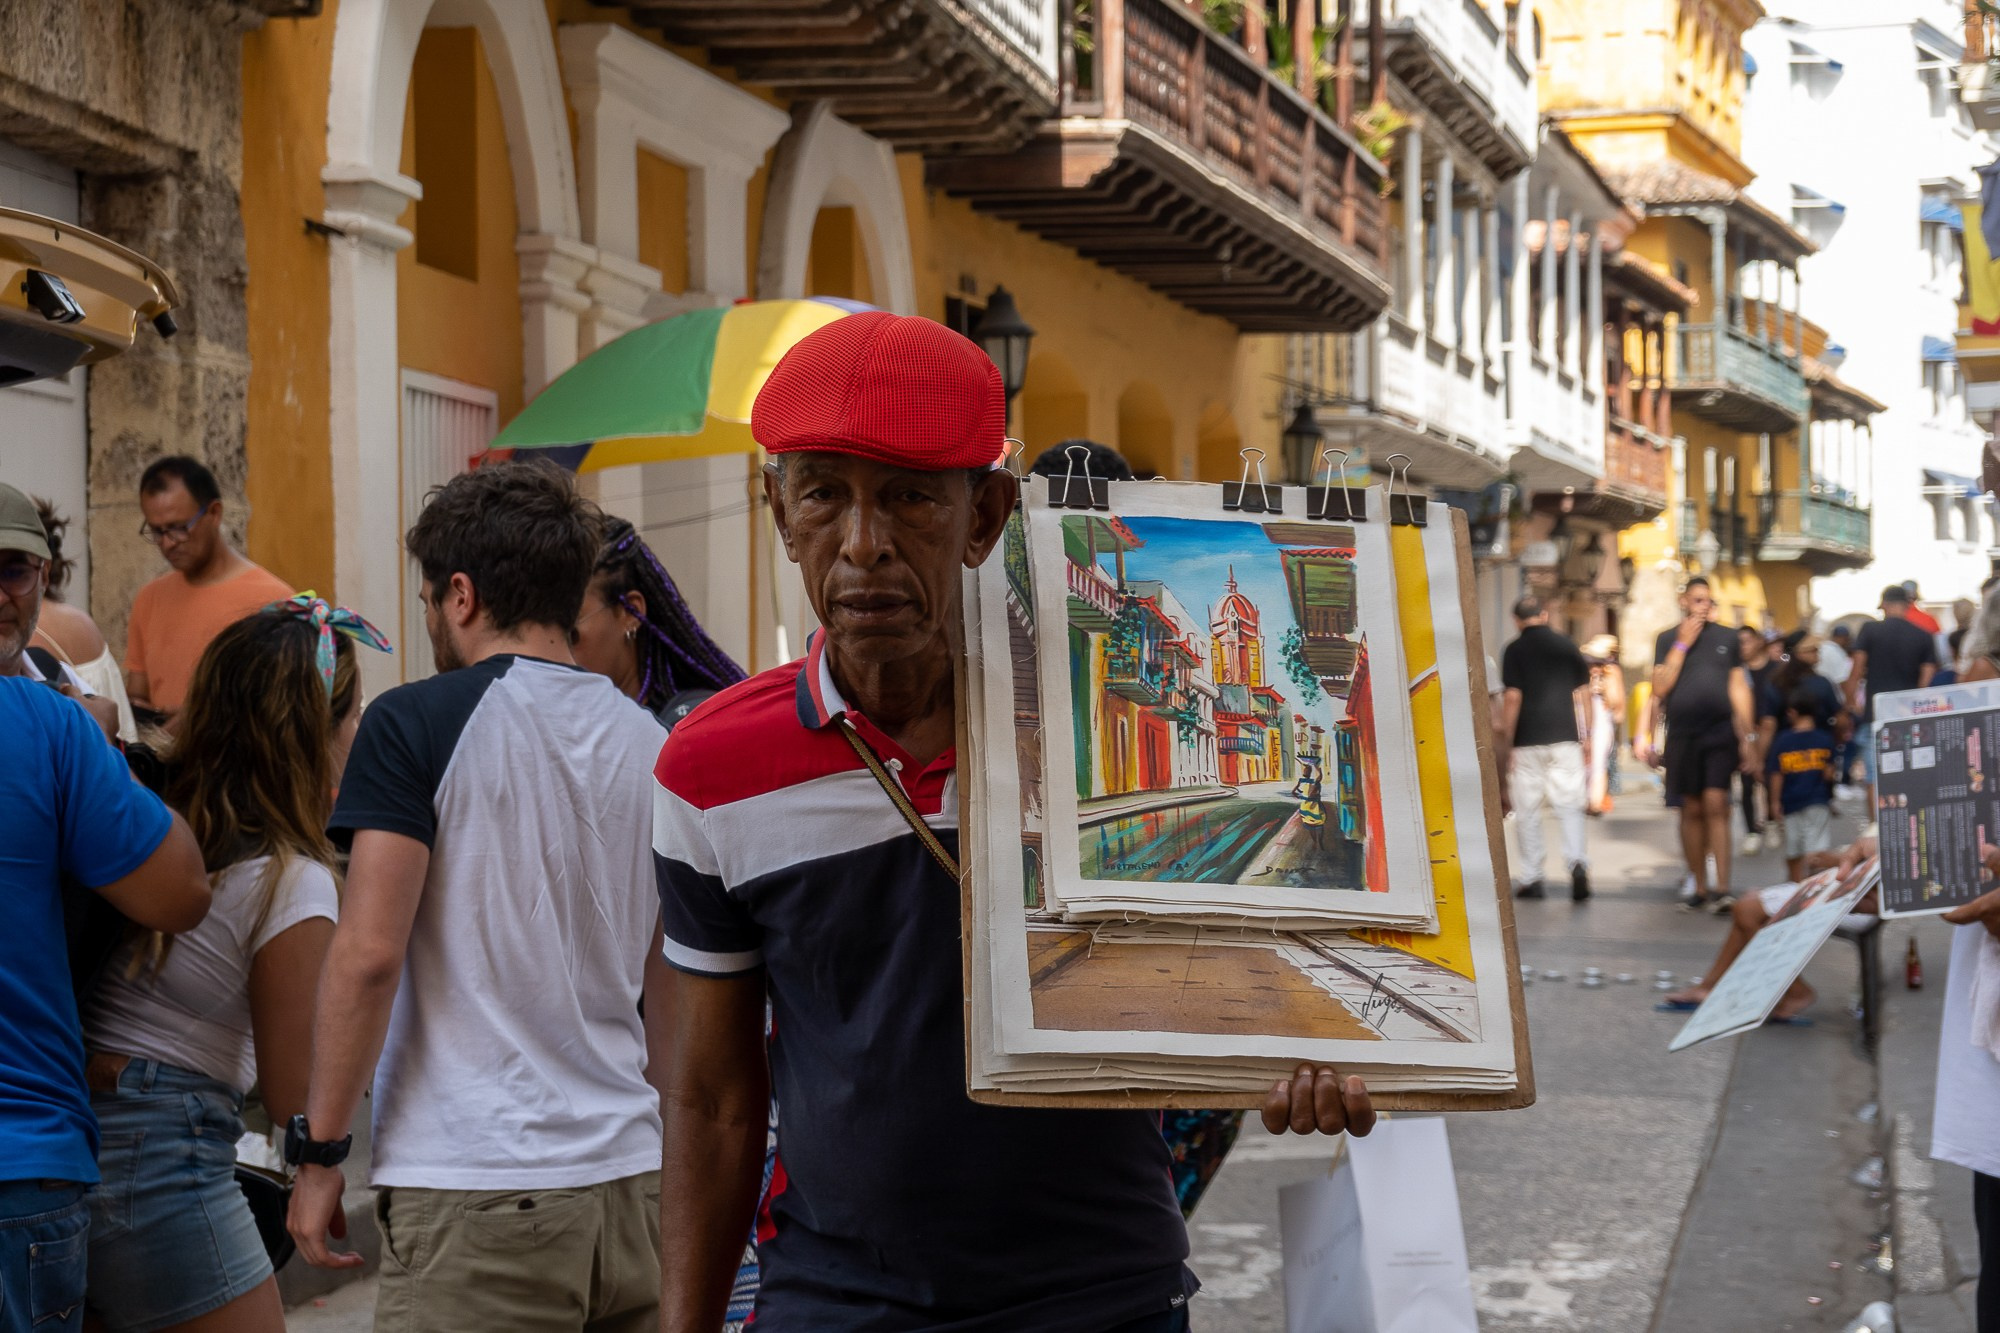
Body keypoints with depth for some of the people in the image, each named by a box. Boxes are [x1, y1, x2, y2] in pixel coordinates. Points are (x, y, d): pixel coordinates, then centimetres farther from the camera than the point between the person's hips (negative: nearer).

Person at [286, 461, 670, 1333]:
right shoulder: (647, 740, 11)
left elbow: (369, 955, -13)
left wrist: (319, 1149, -5)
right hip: (629, 1173, 6)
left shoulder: (417, 723, -6)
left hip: (474, 1194, -6)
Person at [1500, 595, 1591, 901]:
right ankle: (1577, 862, -19)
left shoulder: (1515, 651, -4)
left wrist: (1507, 744, -4)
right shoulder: (1567, 646, 6)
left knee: (1528, 812, 6)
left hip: (1527, 741, -2)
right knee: (1569, 806, 3)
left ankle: (1531, 879, 9)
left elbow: (1513, 698, -9)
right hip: (1565, 738, 2)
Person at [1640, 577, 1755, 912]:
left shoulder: (1726, 638, 10)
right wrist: (1683, 644, -7)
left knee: (1716, 806, -11)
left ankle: (1721, 888, -15)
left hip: (1720, 732, -1)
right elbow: (1660, 688, -3)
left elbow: (1738, 689, 13)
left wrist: (1747, 735, 9)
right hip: (1682, 733, 1)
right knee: (1691, 810, 6)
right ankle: (1697, 887, 13)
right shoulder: (1668, 640, 7)